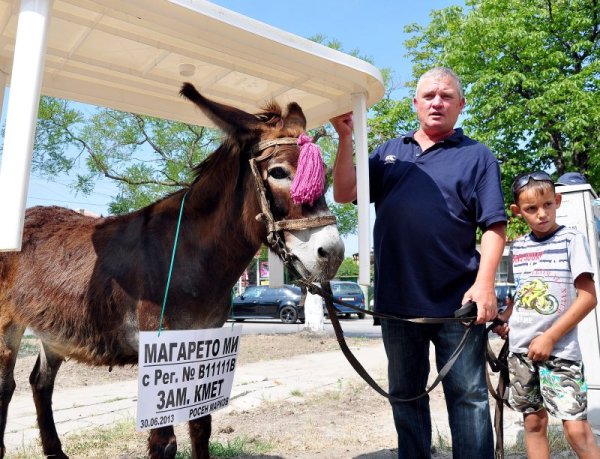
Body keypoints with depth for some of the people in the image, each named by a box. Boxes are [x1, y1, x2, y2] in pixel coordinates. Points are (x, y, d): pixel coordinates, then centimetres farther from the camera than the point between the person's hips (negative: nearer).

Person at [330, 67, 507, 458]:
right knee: (405, 395, 17)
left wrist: (485, 284, -16)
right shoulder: (389, 152, 12)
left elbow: (494, 226, -4)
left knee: (468, 396, 5)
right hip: (396, 301, 4)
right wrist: (346, 137, -7)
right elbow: (344, 194, 2)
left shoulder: (477, 156, 3)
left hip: (457, 303, -3)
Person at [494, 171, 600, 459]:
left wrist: (549, 338, -13)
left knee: (577, 429, -7)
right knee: (533, 423, 11)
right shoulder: (518, 247, 9)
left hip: (559, 349, -4)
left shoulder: (572, 240, -4)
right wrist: (502, 320, 2)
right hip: (520, 349, 4)